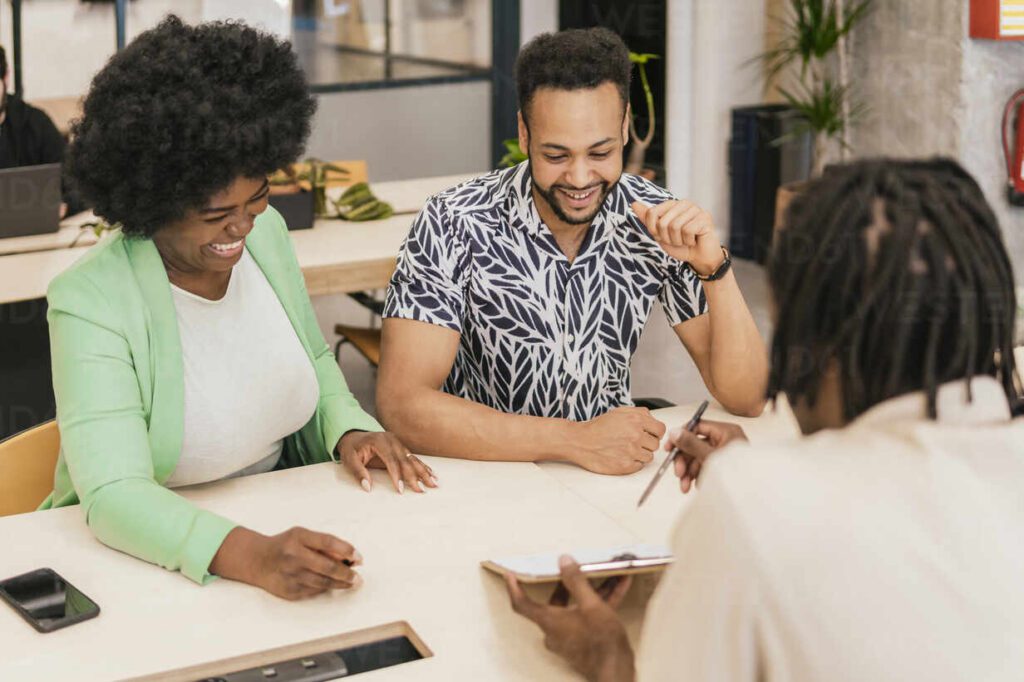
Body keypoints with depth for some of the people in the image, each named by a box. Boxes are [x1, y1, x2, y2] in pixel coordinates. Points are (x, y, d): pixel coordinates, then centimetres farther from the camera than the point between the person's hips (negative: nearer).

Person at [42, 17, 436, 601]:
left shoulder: (266, 232, 1)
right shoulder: (90, 303, -19)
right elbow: (114, 497, -28)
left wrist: (349, 431, -4)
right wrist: (254, 558, -42)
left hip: (283, 524, 5)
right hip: (145, 551, -5)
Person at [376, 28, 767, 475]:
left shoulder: (657, 222, -7)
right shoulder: (453, 226, -16)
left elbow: (746, 400, -5)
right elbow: (401, 405, -22)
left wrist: (713, 267, -21)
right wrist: (575, 440, -28)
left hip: (613, 471, 2)